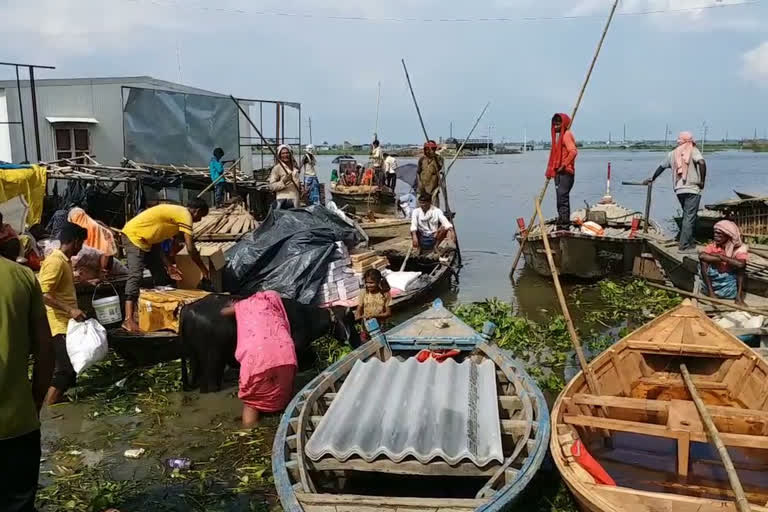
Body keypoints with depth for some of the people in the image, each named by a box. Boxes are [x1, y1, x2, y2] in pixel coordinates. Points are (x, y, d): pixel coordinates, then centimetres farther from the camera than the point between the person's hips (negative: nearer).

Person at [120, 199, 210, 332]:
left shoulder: (177, 212, 15)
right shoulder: (185, 215, -15)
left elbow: (158, 239, 13)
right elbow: (191, 249, -19)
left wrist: (168, 266, 9)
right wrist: (204, 270, -9)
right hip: (134, 235, -11)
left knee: (161, 275, 12)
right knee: (135, 275, -20)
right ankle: (129, 320, -26)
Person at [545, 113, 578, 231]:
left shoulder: (567, 135, -9)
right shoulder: (557, 135, 19)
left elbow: (573, 151, -21)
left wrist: (564, 165, -22)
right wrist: (550, 170, 19)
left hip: (566, 171, -9)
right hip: (558, 171, 9)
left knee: (562, 196, -13)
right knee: (560, 197, 11)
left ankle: (564, 224, -13)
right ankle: (562, 222, 17)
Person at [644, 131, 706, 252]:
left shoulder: (672, 153, 15)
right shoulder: (693, 151, 0)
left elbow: (661, 167, 24)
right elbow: (702, 163, -17)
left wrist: (652, 179, 39)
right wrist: (702, 181, -9)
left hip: (679, 189, 5)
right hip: (692, 189, -5)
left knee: (687, 215, 21)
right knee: (690, 217, -4)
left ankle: (689, 241, 26)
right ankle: (684, 246, -7)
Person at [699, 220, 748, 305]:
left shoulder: (740, 248, -11)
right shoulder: (713, 246, -6)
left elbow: (741, 264, -33)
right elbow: (702, 256, -28)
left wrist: (720, 256, -28)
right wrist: (720, 260, -31)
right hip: (714, 280, 1)